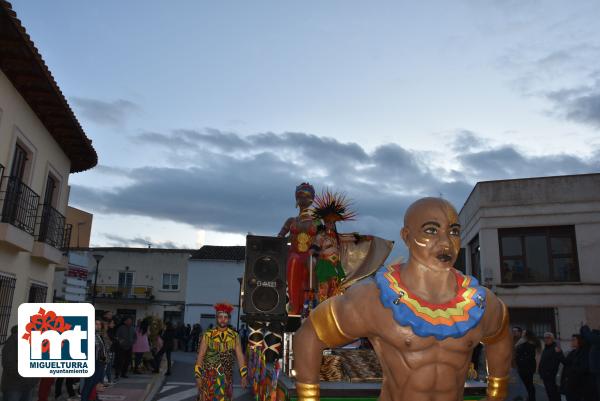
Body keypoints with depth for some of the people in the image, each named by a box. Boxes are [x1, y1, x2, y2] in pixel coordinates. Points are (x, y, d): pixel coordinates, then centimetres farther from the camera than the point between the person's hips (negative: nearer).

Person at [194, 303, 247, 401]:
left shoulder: (235, 336, -1)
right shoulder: (208, 335, -4)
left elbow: (240, 357, -1)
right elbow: (200, 356, -3)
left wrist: (243, 376, -5)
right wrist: (198, 376, -6)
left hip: (226, 378, 1)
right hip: (208, 377, -1)